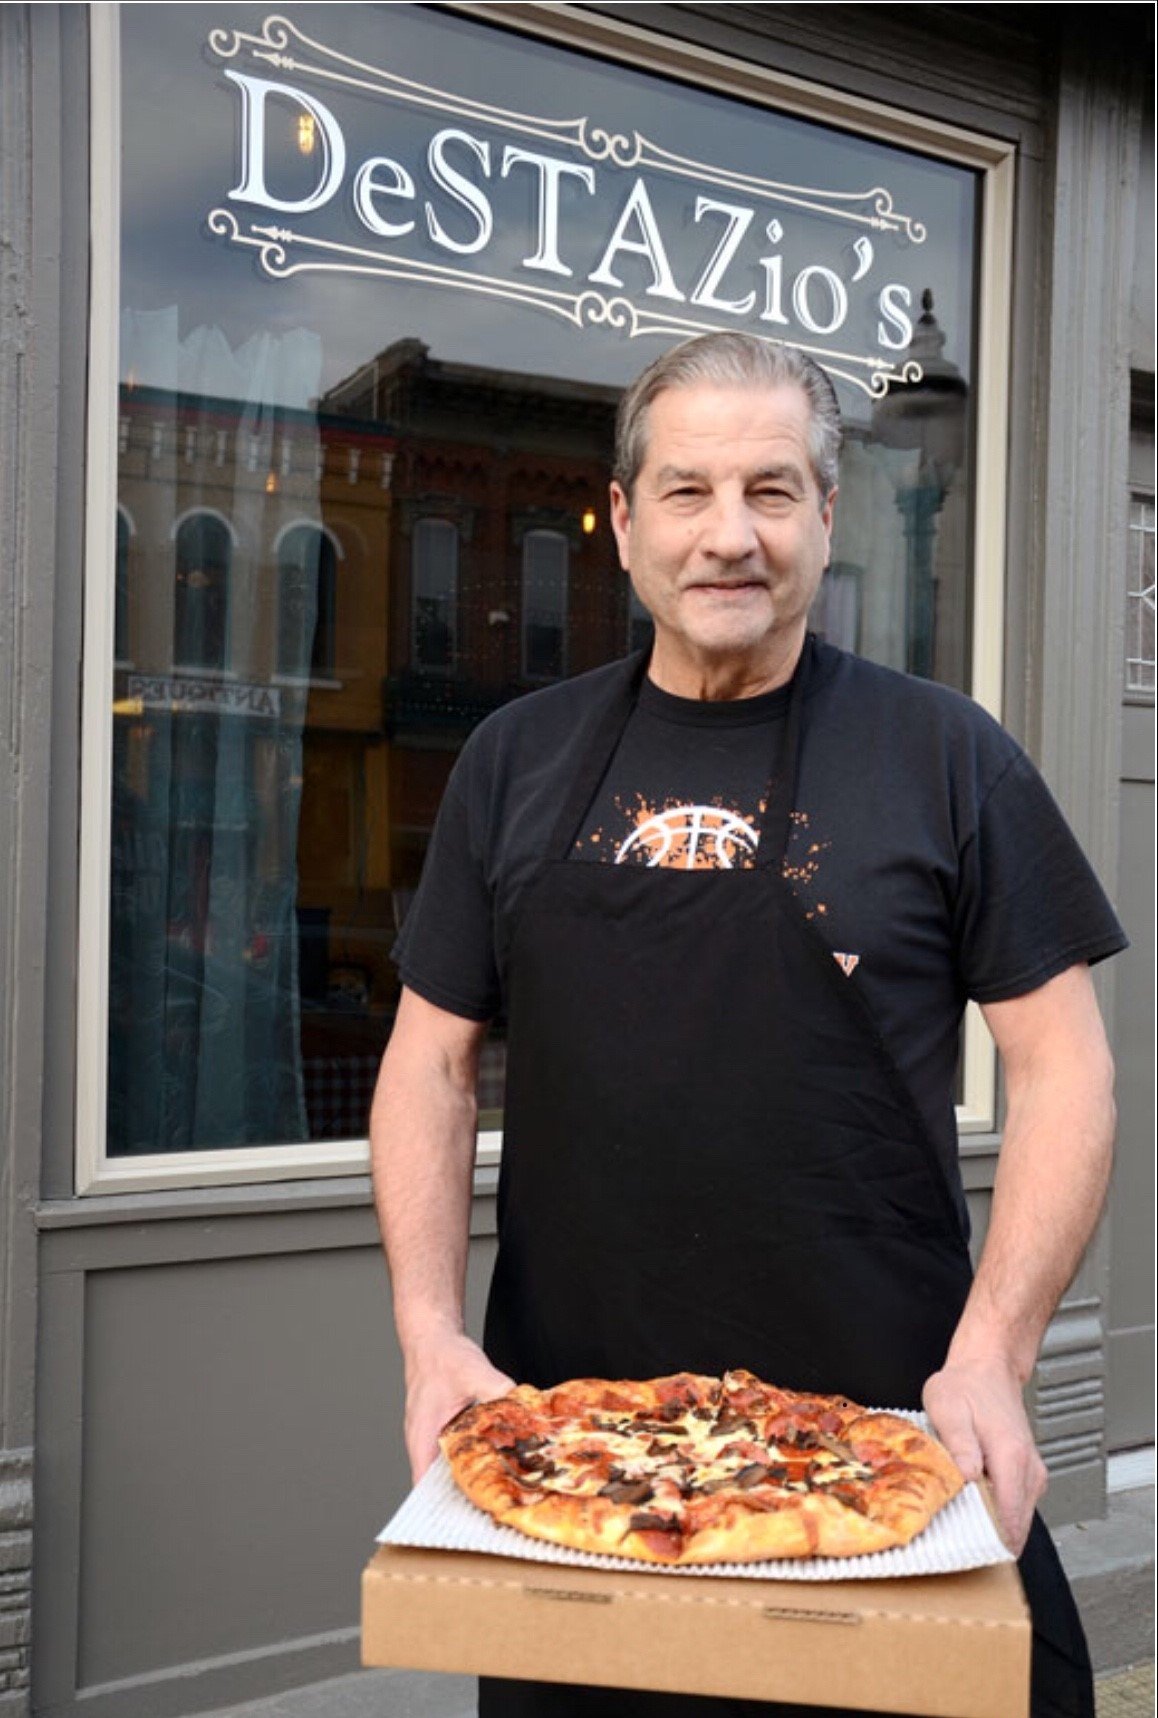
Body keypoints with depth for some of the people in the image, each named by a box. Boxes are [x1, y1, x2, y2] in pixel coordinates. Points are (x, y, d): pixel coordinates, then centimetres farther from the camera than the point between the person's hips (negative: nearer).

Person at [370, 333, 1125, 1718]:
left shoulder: (947, 757, -1)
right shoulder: (519, 760, 5)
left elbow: (1061, 1070, -1)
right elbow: (431, 1062, 7)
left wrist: (991, 1358, -13)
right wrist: (430, 1330, -6)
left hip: (886, 1429, -1)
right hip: (562, 1433, 2)